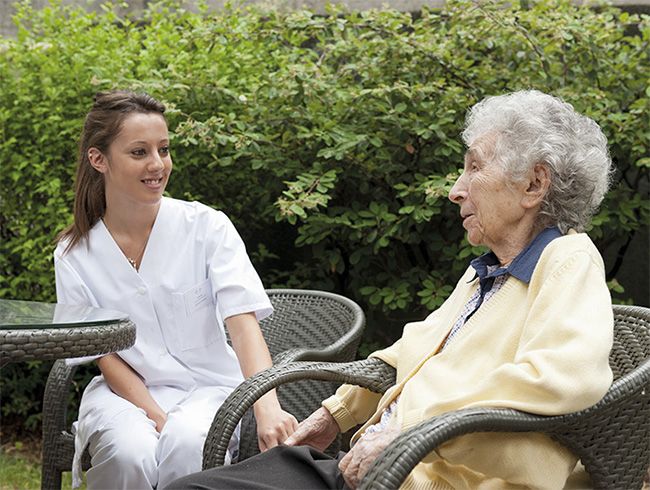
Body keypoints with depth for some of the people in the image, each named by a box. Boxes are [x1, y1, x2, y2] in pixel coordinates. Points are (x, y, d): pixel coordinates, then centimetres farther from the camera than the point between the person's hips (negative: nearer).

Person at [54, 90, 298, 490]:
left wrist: (267, 407, -34)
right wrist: (158, 419, -18)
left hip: (208, 386, -1)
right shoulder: (74, 256, -1)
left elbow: (244, 323, -16)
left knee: (187, 442, -34)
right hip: (126, 393, 1)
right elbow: (106, 357, -1)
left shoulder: (207, 227, -6)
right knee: (132, 455, -32)